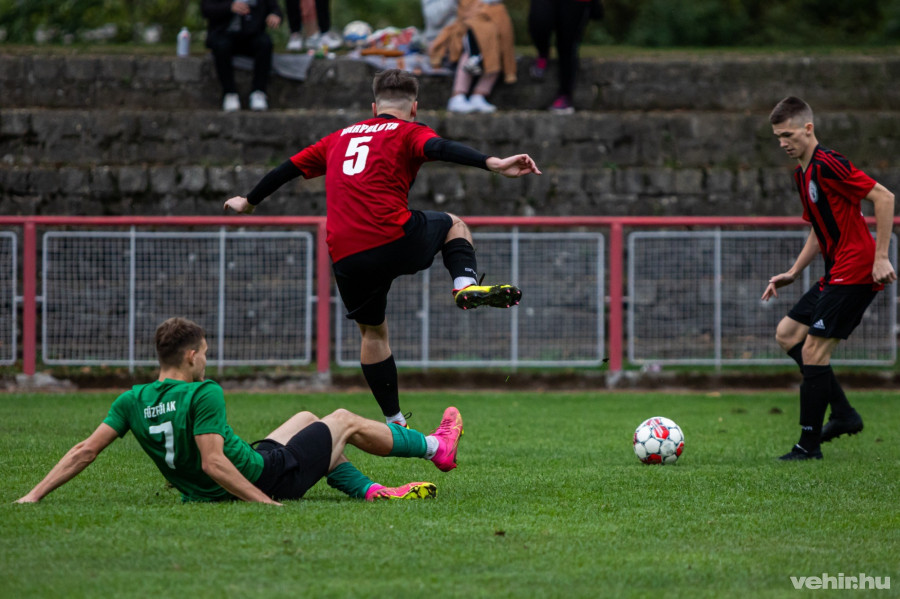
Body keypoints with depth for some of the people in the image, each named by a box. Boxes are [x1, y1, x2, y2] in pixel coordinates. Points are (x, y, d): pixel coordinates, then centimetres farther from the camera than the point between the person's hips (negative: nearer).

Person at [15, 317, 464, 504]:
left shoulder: (133, 401, -7)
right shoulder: (203, 395, -27)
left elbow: (86, 450, -10)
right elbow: (213, 463, -33)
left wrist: (35, 496, -7)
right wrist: (266, 502, -31)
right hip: (266, 476, -7)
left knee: (306, 420, 30)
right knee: (345, 421, 17)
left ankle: (371, 491, 35)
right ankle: (436, 447, 39)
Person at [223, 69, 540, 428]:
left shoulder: (340, 138, 24)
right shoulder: (408, 132, 8)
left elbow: (289, 168, 33)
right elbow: (440, 148, -13)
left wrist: (249, 202, 47)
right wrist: (492, 164, -26)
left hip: (346, 259, 4)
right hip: (395, 240, -4)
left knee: (372, 332, 24)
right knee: (454, 225, 26)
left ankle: (394, 421, 22)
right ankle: (466, 284, -2)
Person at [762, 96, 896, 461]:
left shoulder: (827, 164, -15)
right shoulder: (803, 174, 16)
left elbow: (883, 197, -19)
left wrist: (881, 256, -21)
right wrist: (792, 274, 18)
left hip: (855, 272, -11)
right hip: (837, 274, 11)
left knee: (813, 350, -10)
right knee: (787, 334, 13)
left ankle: (809, 445, -3)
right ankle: (843, 414, 13)